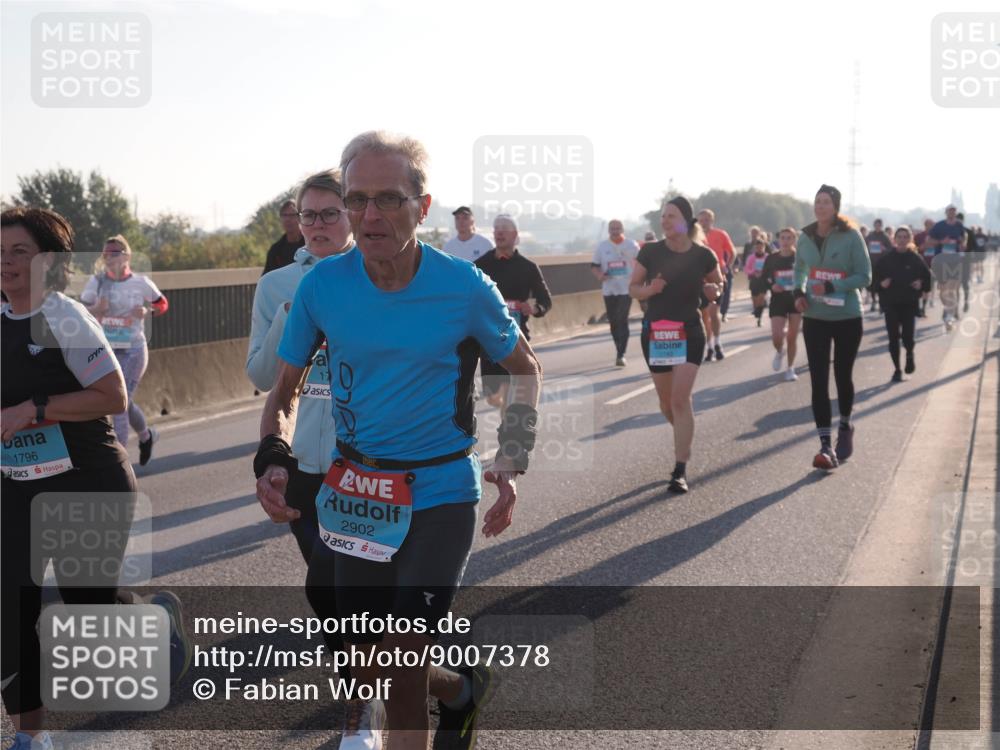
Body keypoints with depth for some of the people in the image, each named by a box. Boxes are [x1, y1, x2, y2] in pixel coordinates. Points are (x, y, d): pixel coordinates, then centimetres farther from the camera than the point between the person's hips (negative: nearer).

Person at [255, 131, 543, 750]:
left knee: (401, 673, -11)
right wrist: (273, 458, -13)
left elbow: (526, 370, 4)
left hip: (441, 495, -3)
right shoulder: (323, 285, -8)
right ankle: (461, 688, 42)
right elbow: (285, 388, 5)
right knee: (368, 670, 12)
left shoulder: (465, 288, -12)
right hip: (353, 494, 3)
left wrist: (511, 465, -6)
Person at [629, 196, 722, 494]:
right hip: (655, 332, 2)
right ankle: (684, 442, 42)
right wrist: (650, 289, -20)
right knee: (666, 403, 11)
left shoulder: (703, 255, -6)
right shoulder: (650, 252, -6)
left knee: (680, 399, -12)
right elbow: (633, 288, 2)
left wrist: (714, 290, -11)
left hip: (689, 332, -2)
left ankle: (680, 470, -9)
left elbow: (718, 283, 12)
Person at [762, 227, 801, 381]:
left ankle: (790, 368, 19)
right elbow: (764, 279, 7)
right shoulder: (771, 259, -1)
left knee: (792, 336, 3)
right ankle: (780, 352, 27)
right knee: (776, 336, -10)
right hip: (778, 300, 1)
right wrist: (771, 286, -13)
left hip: (796, 299, -1)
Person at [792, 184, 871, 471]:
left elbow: (865, 276, -10)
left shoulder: (851, 236, -10)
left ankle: (845, 427, 40)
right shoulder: (806, 237, 2)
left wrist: (834, 287, -23)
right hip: (815, 318, 2)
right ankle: (826, 446, -6)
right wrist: (798, 291, -2)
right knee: (819, 380, -6)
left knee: (843, 376, 13)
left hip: (847, 318, -2)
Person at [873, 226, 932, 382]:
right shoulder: (885, 259, 0)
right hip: (890, 303, 1)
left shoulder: (916, 259, 0)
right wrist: (880, 283, -13)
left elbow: (927, 277, 7)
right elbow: (874, 275, 6)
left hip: (910, 303, -1)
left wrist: (921, 284, -11)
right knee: (893, 337, 1)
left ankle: (909, 355, 30)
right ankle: (897, 369, 14)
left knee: (908, 335, -6)